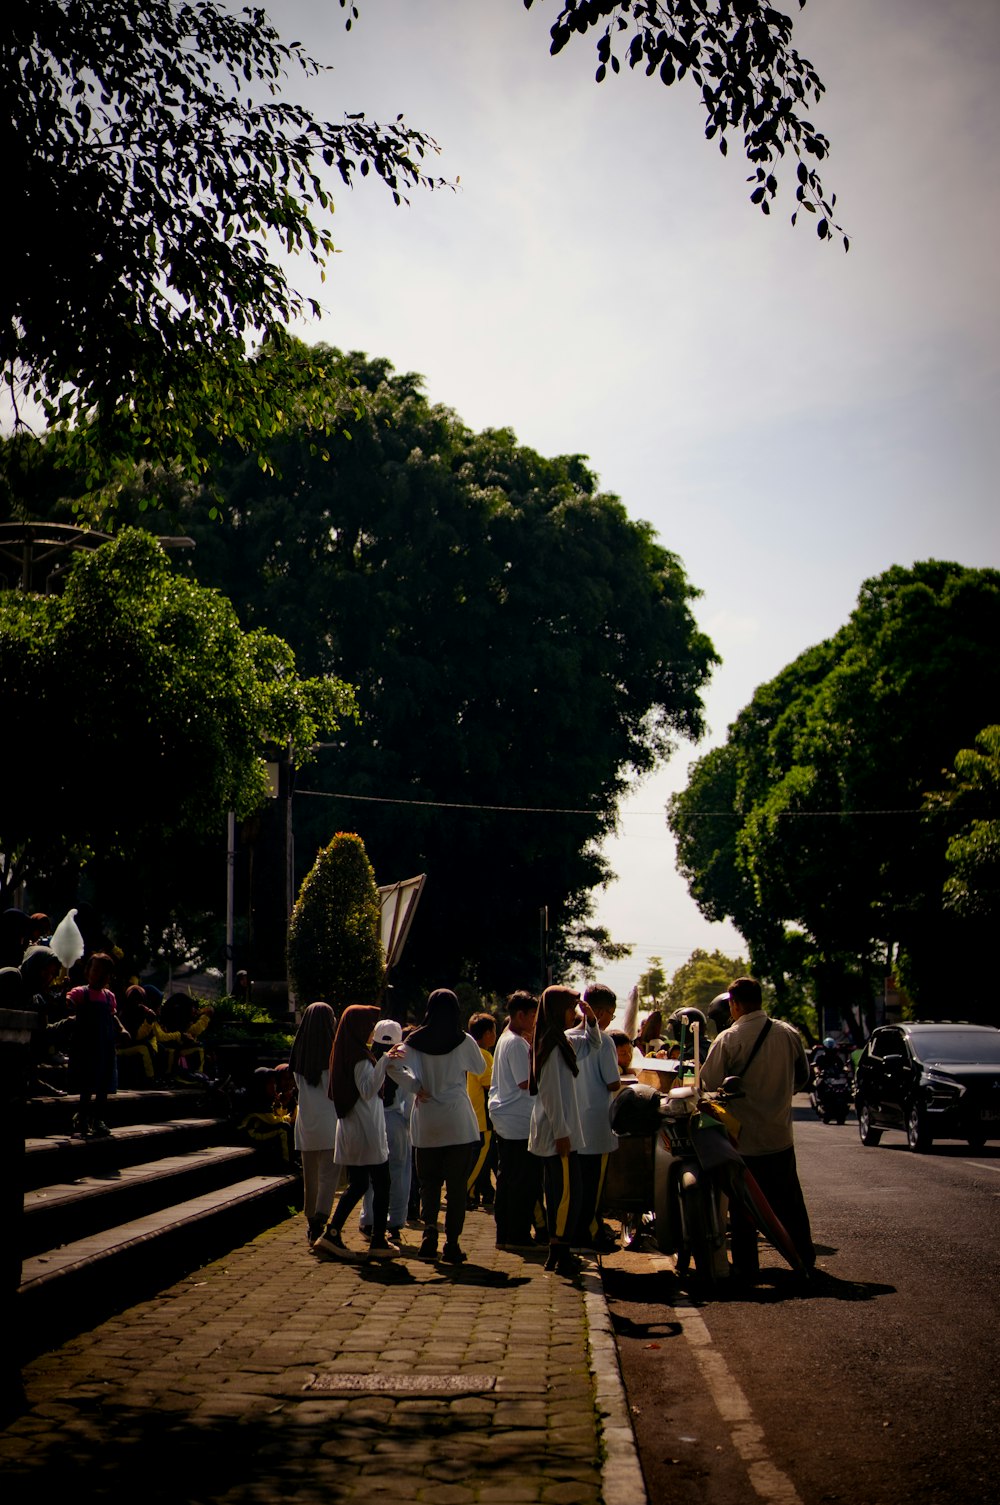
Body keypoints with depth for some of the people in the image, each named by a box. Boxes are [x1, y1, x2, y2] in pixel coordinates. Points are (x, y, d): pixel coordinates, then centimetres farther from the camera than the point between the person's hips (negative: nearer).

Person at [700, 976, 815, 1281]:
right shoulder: (789, 1034, -3)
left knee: (742, 1205, 7)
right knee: (789, 1199, 18)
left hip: (744, 1135, -4)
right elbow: (802, 1078, 10)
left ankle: (746, 1266, 12)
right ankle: (804, 1257, 28)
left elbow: (709, 1084, -14)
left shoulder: (728, 1040, -18)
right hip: (780, 1135, 5)